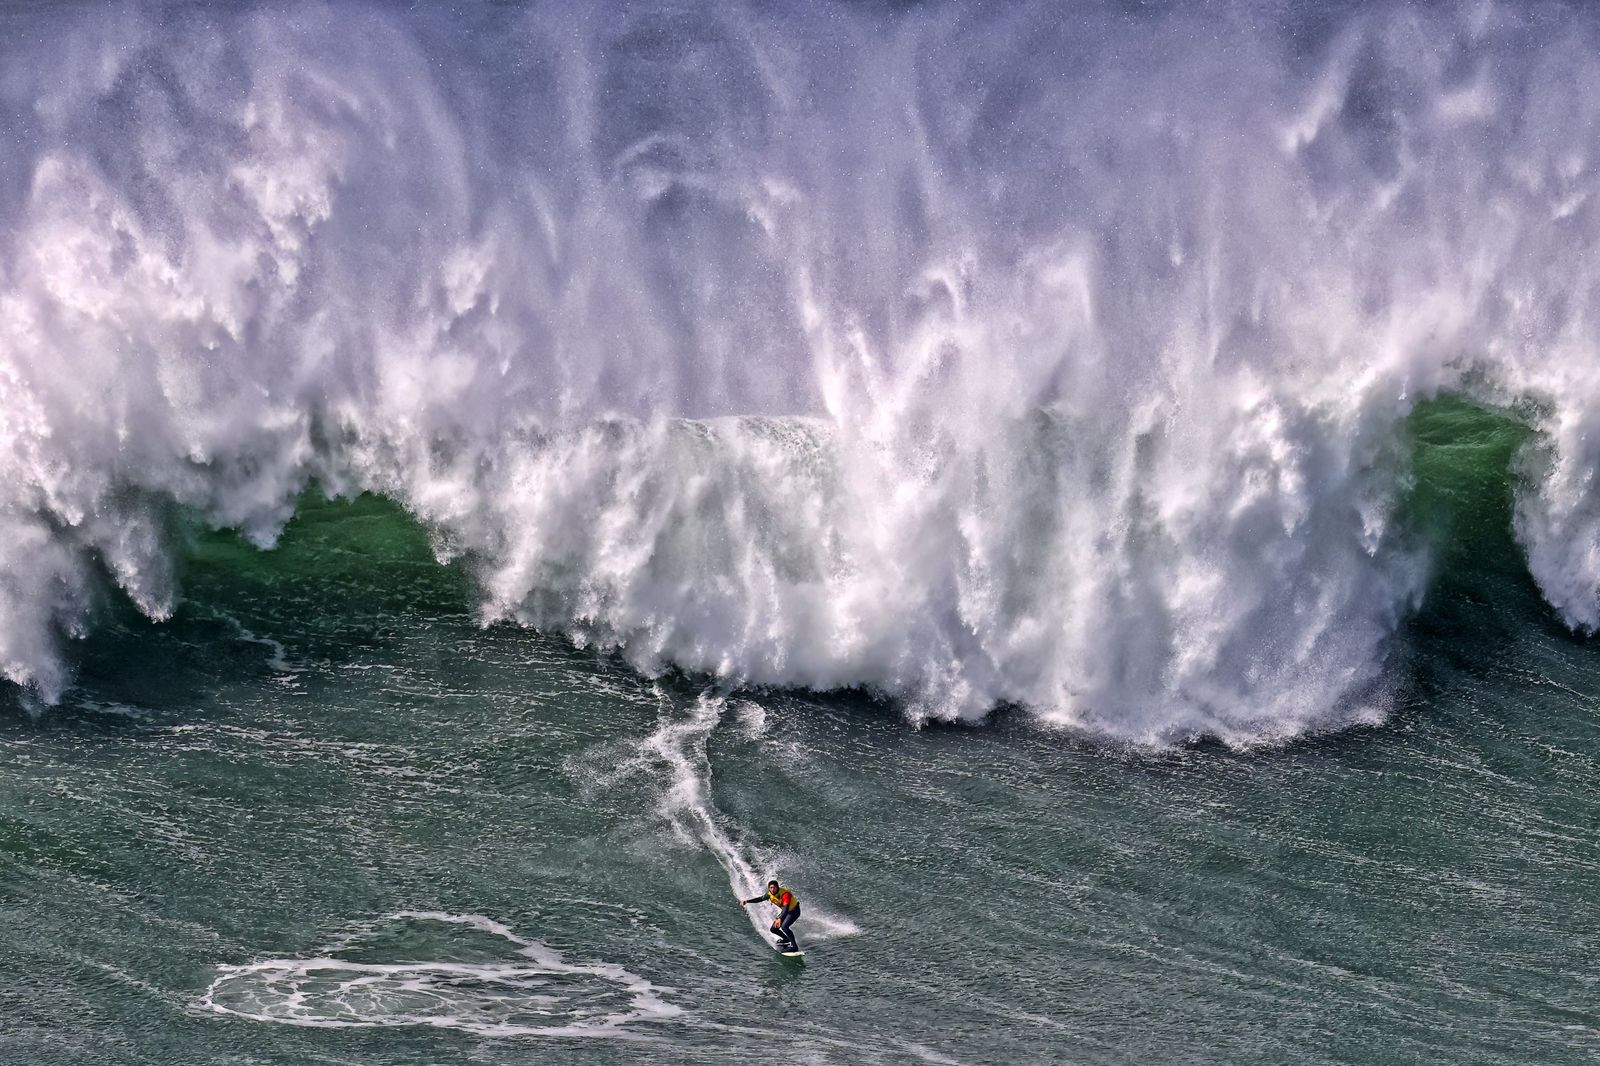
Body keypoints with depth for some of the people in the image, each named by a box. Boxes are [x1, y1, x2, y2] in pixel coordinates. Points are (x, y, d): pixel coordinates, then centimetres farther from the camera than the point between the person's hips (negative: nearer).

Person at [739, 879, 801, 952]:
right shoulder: (770, 894, -11)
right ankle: (786, 939, 30)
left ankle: (794, 946, -25)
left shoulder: (785, 894, -34)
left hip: (794, 911, -8)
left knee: (784, 926, -30)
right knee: (774, 929, 4)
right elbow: (760, 898, 4)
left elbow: (786, 907, -46)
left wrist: (780, 919, -60)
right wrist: (747, 901, -5)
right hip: (785, 911, 8)